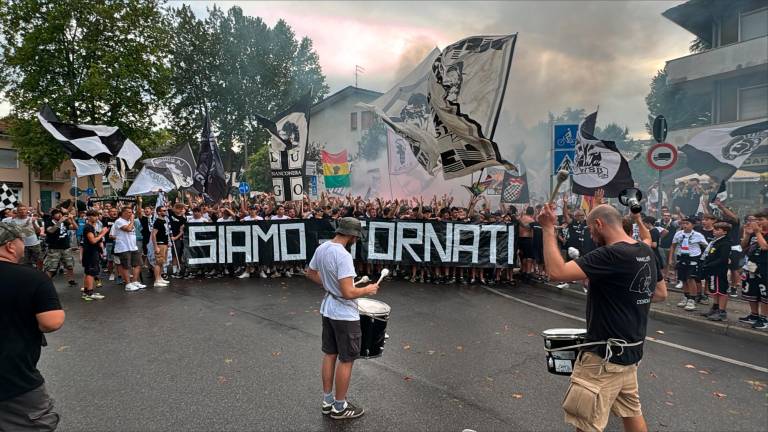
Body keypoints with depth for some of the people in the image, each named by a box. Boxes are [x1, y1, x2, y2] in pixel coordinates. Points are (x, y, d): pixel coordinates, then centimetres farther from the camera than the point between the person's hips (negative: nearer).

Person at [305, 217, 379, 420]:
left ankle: (327, 401, 32)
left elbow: (311, 273, 15)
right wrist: (367, 290, -13)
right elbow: (348, 293, -29)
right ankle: (339, 407, 21)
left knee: (329, 355, 19)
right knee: (346, 360, 7)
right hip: (345, 315, -8)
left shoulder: (321, 248, -1)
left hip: (327, 310, 9)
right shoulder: (343, 256, -28)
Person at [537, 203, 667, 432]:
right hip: (629, 349, 9)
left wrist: (548, 229, -24)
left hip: (606, 354, -9)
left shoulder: (611, 255, -24)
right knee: (631, 412, 24)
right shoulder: (646, 252, 4)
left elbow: (556, 271, -32)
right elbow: (661, 293, 18)